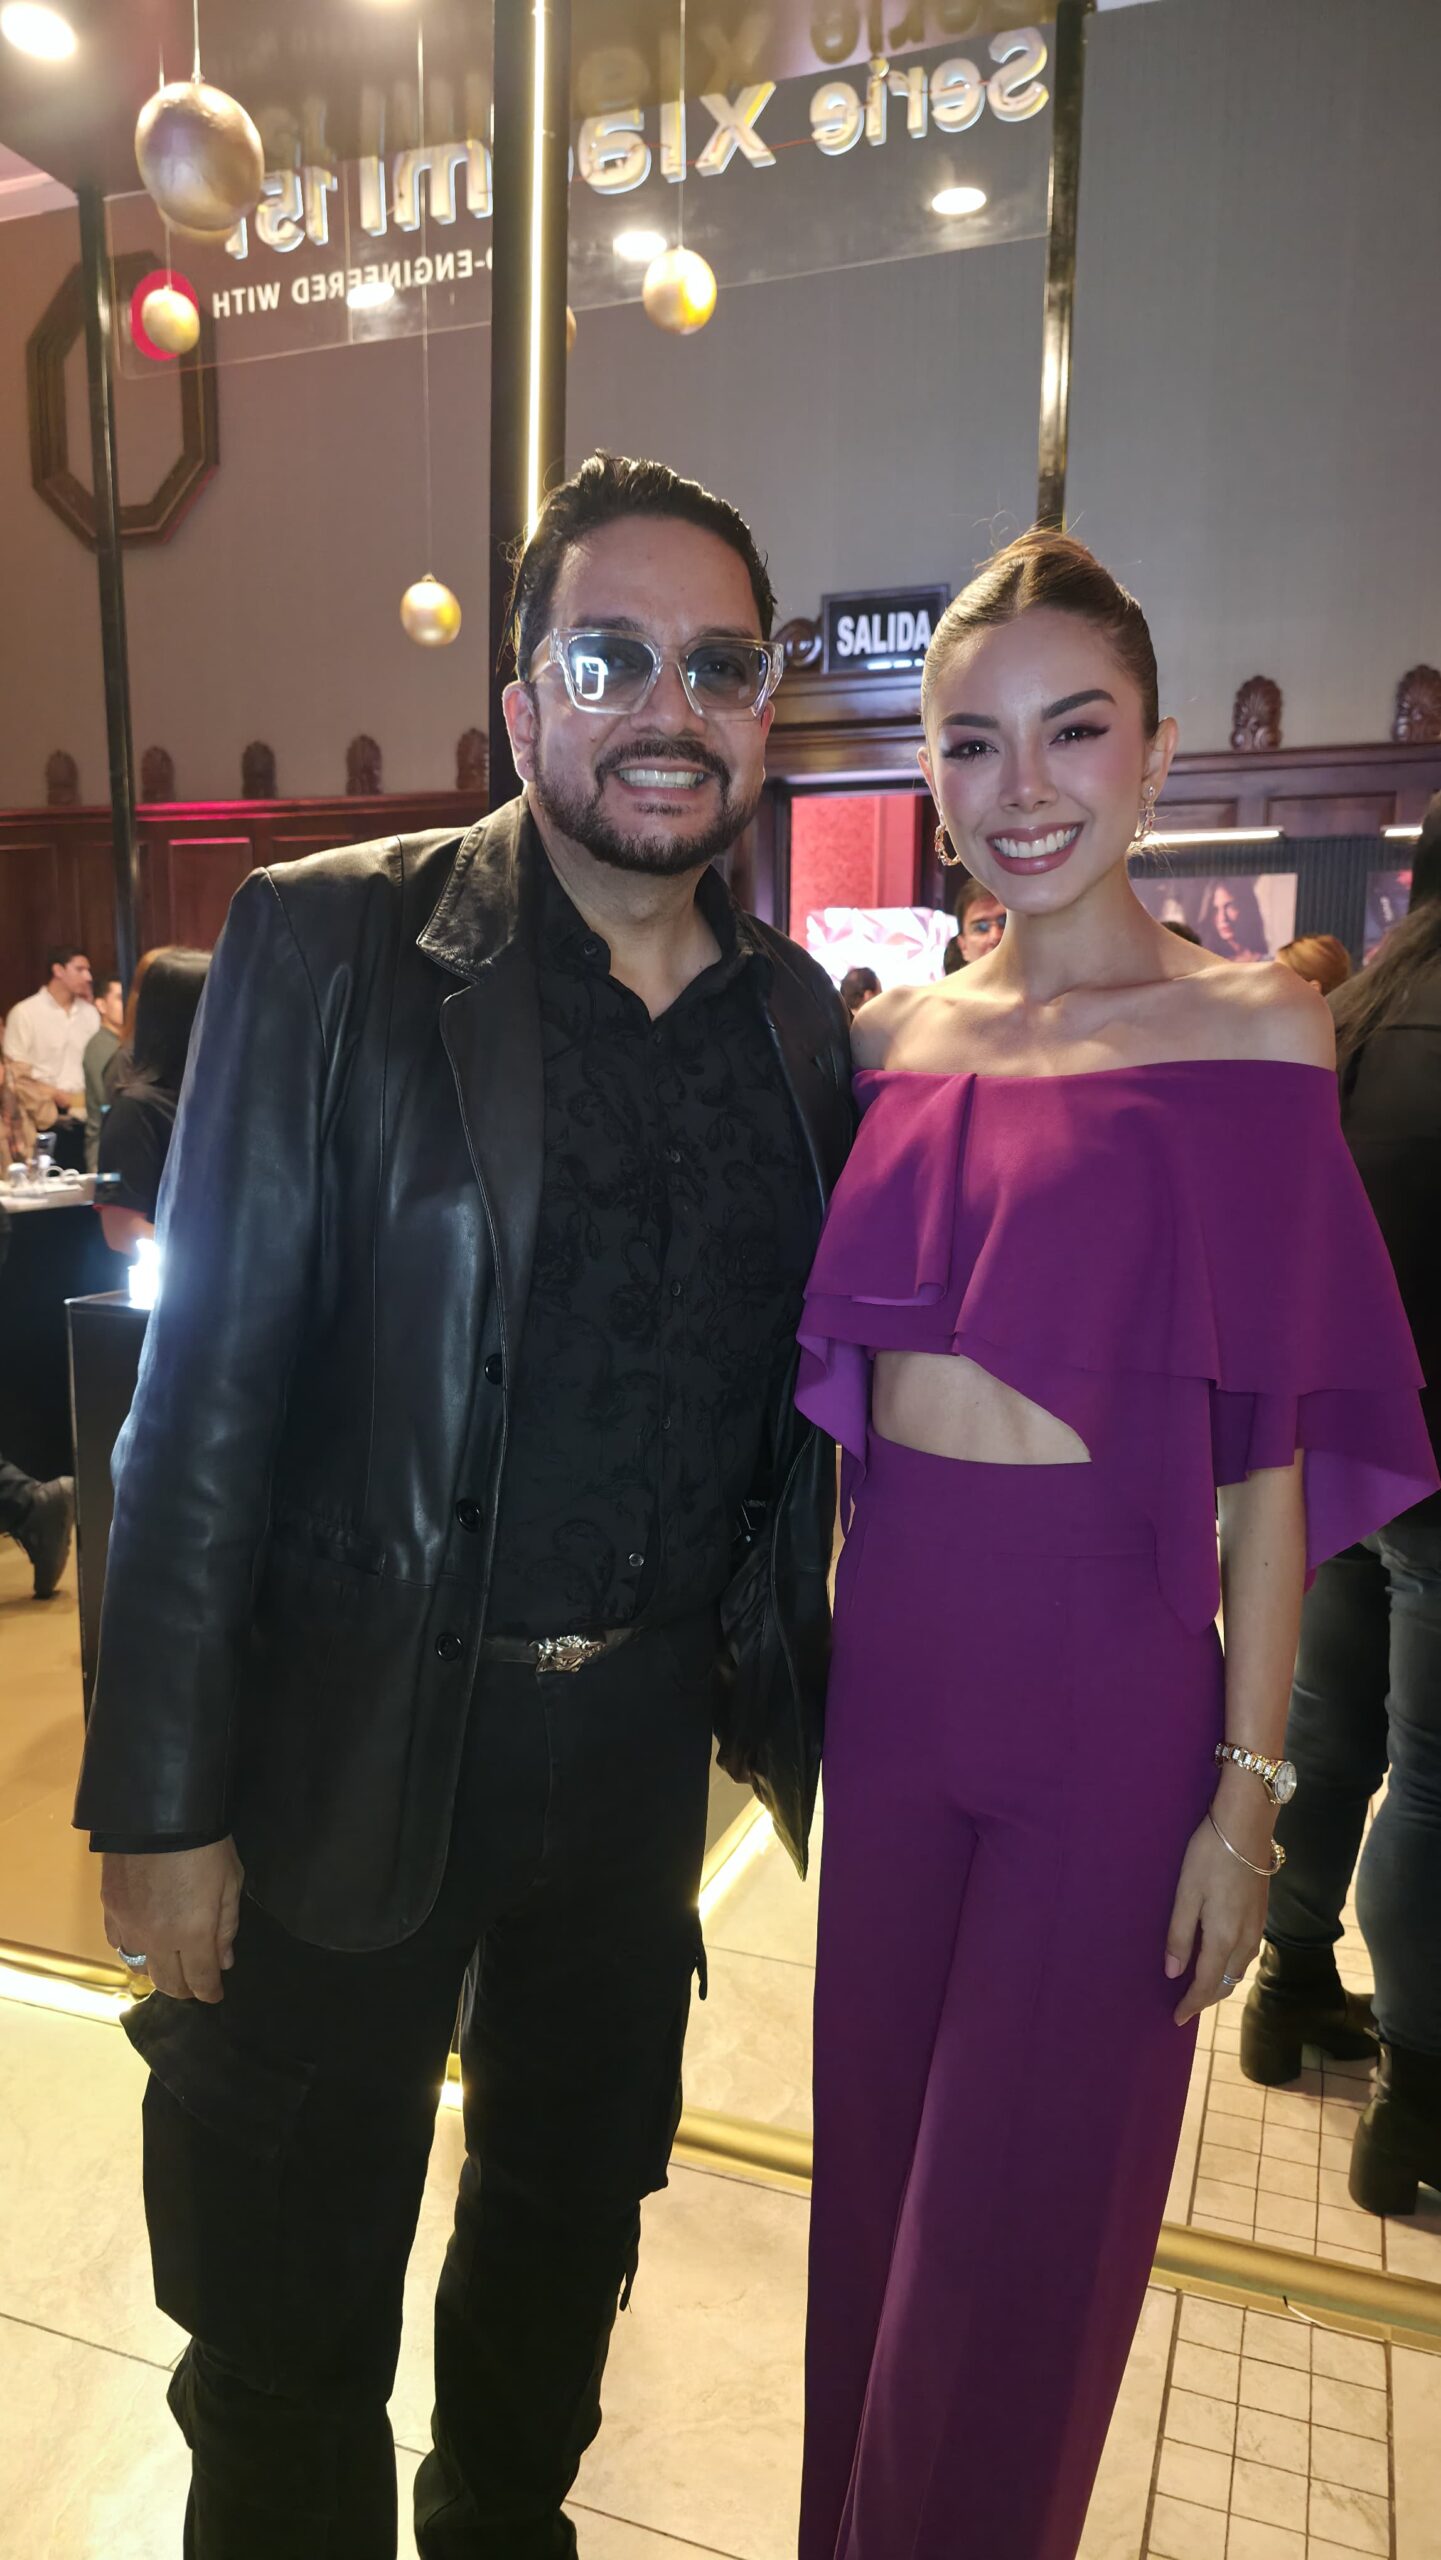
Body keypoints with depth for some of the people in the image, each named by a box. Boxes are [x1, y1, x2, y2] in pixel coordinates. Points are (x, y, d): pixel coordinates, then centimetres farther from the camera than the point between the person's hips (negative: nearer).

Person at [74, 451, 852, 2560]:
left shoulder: (803, 1019, 2)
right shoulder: (332, 945, -11)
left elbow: (788, 1408, 7)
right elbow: (209, 1386, -13)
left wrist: (794, 1708, 9)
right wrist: (164, 1805, -12)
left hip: (647, 1733, 5)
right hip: (360, 1737, -4)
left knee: (572, 2215, 28)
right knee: (288, 2313, 15)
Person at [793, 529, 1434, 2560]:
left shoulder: (1248, 1030, -7)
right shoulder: (892, 1033, 5)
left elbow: (1270, 1444, -8)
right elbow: (839, 1364, 10)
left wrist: (1249, 1785, -9)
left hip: (1108, 1669, -4)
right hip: (893, 1649, 5)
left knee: (1022, 2221, 14)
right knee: (875, 2170, 22)